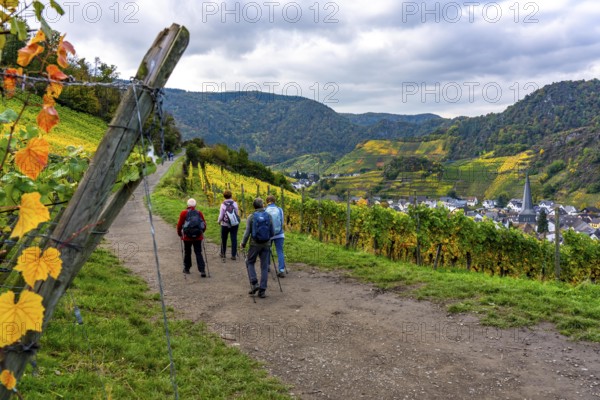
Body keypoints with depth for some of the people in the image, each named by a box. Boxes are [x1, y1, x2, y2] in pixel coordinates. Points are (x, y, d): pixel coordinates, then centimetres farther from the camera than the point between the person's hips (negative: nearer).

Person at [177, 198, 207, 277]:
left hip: (187, 237, -1)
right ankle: (202, 270, -6)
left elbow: (179, 225, -3)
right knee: (198, 253, 3)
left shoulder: (184, 213, -6)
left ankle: (186, 269, 26)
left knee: (187, 253, 15)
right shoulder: (199, 213, 0)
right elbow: (204, 224, 6)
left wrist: (180, 234, 13)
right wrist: (201, 232, 22)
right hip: (198, 237, 1)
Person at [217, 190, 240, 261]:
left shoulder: (223, 204, -10)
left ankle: (223, 254, 27)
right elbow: (237, 214, -2)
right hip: (234, 224, 0)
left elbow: (221, 215, -6)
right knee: (234, 239, 4)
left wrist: (218, 221, 12)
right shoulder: (234, 203, -7)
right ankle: (233, 255, 4)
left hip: (225, 224, 0)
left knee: (224, 239, 16)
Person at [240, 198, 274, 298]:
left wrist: (243, 243, 6)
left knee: (250, 263, 17)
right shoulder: (268, 216, 0)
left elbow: (247, 232, -8)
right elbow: (272, 233, 3)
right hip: (266, 244, 2)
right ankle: (262, 290, 6)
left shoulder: (251, 217, -6)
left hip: (255, 244, -2)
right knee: (264, 267, 7)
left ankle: (254, 284, 2)